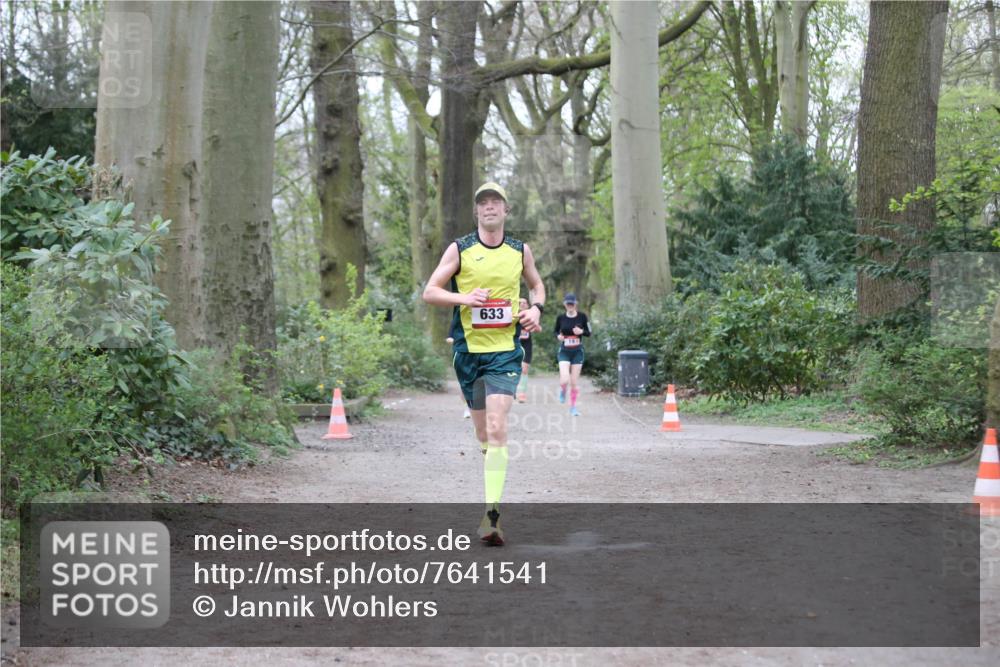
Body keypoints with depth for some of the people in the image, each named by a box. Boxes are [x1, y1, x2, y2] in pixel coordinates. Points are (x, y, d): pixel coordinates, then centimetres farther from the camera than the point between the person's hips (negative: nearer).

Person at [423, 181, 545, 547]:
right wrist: (464, 298, -16)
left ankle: (492, 514, -21)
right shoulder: (459, 249, 2)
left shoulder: (520, 251, 8)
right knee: (483, 432, 10)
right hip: (468, 349, 1)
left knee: (497, 428, -16)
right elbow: (430, 291, 1)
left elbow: (536, 284, 25)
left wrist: (536, 308, 4)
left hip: (505, 351, -1)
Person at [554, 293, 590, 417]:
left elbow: (589, 332, 4)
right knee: (565, 380, -16)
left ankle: (573, 407, 18)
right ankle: (562, 390, 21)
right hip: (564, 352, 0)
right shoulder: (561, 318, -2)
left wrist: (581, 331, -17)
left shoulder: (582, 316, -3)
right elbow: (556, 331, 11)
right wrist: (558, 336, -11)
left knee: (574, 382, 3)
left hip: (577, 352, 0)